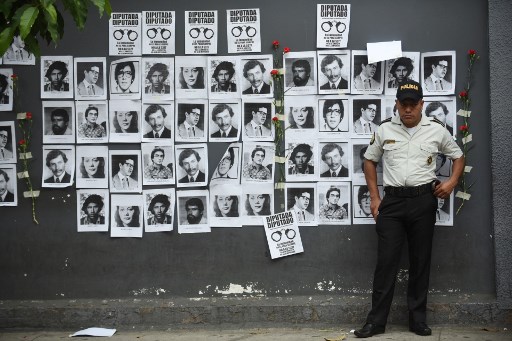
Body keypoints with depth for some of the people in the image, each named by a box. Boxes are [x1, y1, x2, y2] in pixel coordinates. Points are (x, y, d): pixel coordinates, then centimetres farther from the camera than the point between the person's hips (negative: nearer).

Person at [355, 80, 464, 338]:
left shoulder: (436, 130, 1)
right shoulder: (385, 129, 2)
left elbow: (458, 157, 13)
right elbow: (370, 161, 13)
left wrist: (452, 182, -5)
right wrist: (374, 197, 6)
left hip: (423, 201, 0)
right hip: (392, 201, 0)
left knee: (420, 261, 7)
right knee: (386, 261, -1)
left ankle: (418, 319, 17)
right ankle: (376, 321, 5)